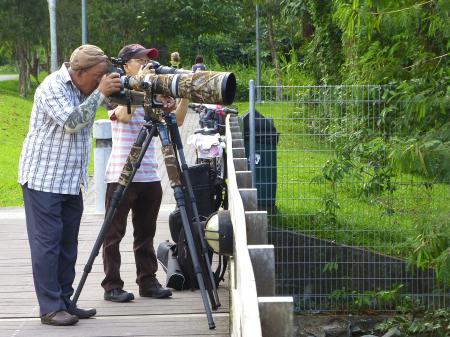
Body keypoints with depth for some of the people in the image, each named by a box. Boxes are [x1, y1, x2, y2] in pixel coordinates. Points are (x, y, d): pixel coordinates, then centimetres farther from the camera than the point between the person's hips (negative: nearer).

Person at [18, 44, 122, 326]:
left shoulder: (87, 89, 9)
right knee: (47, 243, -6)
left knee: (68, 243, 10)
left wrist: (116, 91, -4)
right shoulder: (53, 87, -14)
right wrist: (100, 93, -24)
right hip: (44, 178, -8)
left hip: (72, 181, 8)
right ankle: (50, 308, -6)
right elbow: (72, 121, -25)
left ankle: (65, 302, 16)